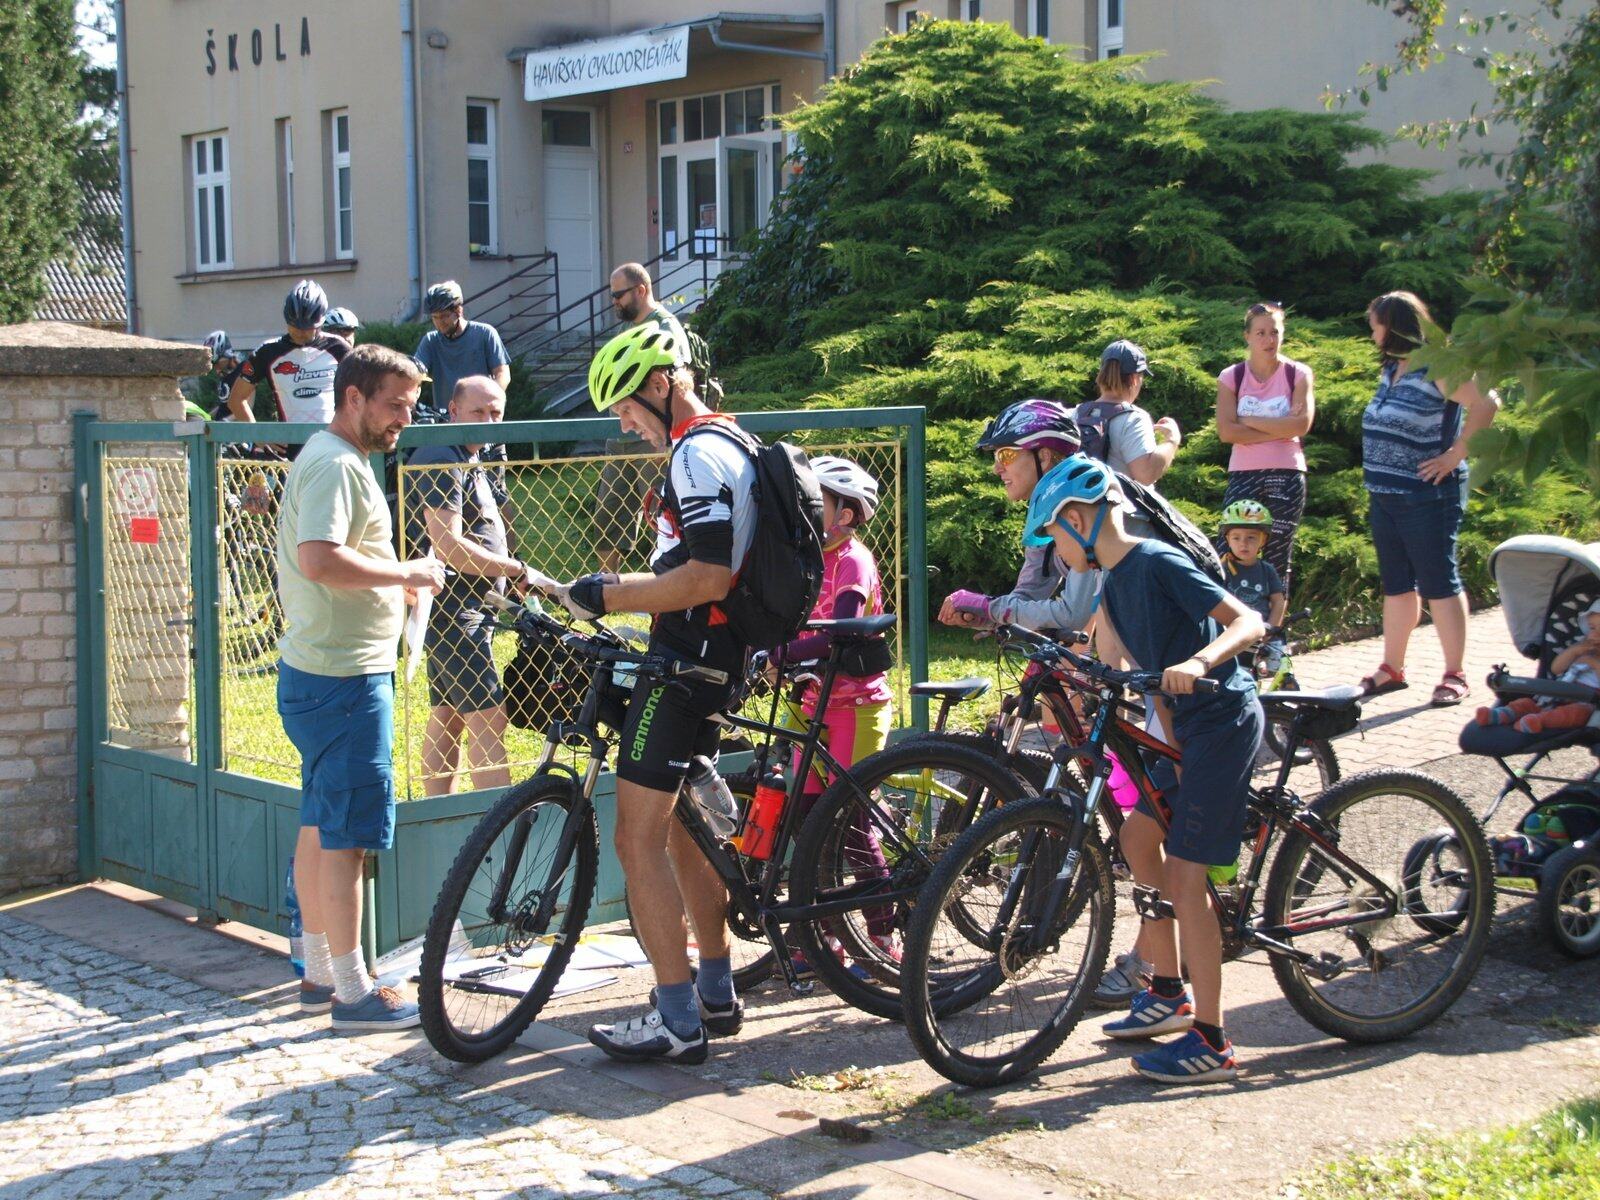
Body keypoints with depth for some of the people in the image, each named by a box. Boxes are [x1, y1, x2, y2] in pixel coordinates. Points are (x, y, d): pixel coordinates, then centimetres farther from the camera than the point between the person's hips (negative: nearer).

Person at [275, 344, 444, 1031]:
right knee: (346, 833, -6)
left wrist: (395, 585, 13)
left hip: (320, 671, 11)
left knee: (320, 828, 15)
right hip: (342, 677, -11)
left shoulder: (333, 460, 19)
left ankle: (319, 973, 24)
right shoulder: (336, 465, -15)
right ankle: (352, 992, -1)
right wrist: (405, 573, -19)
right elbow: (320, 559, -29)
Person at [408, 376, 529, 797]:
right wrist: (518, 569, -18)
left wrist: (508, 587, 21)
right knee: (489, 719, -14)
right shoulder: (442, 462, -15)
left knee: (447, 719, 12)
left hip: (467, 609, 11)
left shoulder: (466, 462, 19)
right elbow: (448, 547, -24)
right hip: (453, 608, -11)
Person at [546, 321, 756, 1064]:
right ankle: (716, 994, 27)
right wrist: (624, 590, 19)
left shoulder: (698, 454, -16)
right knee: (683, 828, 19)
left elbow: (706, 579, -25)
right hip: (715, 660, 11)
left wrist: (608, 597, -20)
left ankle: (678, 1022, -7)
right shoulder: (731, 446, 17)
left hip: (685, 660, -11)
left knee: (639, 838, -8)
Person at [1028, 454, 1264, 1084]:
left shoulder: (1159, 563, -16)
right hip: (1190, 725, 10)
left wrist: (1198, 662, -38)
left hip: (1223, 720, -10)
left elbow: (1248, 622, -23)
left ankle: (1211, 1043, -3)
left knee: (1183, 876, -9)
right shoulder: (1114, 582, 12)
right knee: (1138, 838, 15)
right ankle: (1169, 994, 27)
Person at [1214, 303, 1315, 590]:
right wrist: (1279, 430, -9)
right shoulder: (1231, 378, 4)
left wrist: (1249, 420, -8)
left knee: (1279, 557, 3)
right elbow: (1226, 431, -8)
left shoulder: (1298, 374, 5)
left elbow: (1301, 423, -10)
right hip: (1244, 473, 0)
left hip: (1287, 474, 0)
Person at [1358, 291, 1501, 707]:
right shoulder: (1390, 369, 13)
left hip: (1427, 496, -9)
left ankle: (1455, 675, 2)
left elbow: (1486, 404, -23)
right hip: (1385, 496, 9)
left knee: (1438, 583, -4)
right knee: (1396, 585, 13)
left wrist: (1455, 455, -20)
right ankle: (1392, 669, 20)